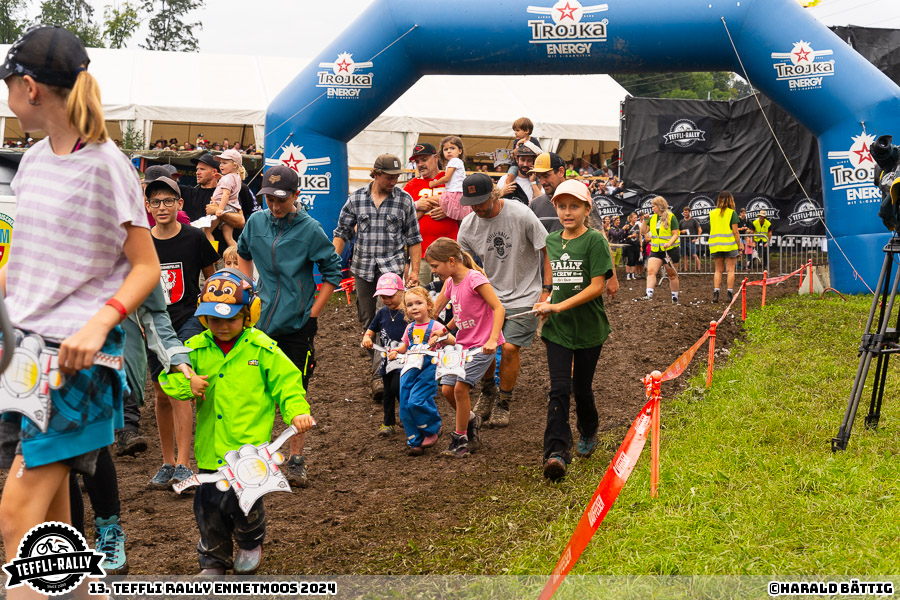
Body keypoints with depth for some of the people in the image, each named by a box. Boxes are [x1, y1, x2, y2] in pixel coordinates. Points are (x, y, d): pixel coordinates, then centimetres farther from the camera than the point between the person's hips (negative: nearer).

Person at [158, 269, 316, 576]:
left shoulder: (262, 349, -3)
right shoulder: (197, 348, 5)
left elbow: (286, 382, 2)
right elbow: (168, 377, 7)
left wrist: (296, 411, -12)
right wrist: (186, 383, -13)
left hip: (249, 445, -3)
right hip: (211, 447, 4)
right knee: (208, 506, 8)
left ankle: (250, 543, 28)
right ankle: (214, 560, 30)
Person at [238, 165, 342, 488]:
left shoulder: (310, 229, -8)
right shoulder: (256, 222, 3)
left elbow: (332, 274, -2)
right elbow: (243, 254, 23)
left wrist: (312, 314, -5)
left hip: (297, 326, -3)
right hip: (260, 323, 3)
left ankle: (296, 459, 13)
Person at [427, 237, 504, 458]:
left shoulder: (474, 279, -17)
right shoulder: (450, 282, 7)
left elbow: (499, 308, -21)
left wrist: (492, 340, -30)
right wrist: (444, 331, 9)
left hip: (482, 345, -8)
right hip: (463, 344, 8)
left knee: (460, 387, -15)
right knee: (447, 389, 2)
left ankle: (460, 439, -2)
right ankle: (471, 420, 27)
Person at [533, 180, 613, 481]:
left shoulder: (595, 240, -9)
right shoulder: (551, 242, 8)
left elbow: (597, 287, -15)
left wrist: (559, 306, -20)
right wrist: (547, 302, 3)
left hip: (589, 328, -3)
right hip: (557, 328, 3)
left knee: (582, 387, 9)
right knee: (559, 388, -9)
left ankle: (588, 433, 38)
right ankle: (556, 452, -15)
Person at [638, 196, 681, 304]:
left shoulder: (671, 218, -7)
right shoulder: (653, 218, 10)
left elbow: (675, 234, -11)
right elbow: (643, 231, 9)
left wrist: (669, 243, -27)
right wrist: (644, 220, -4)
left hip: (670, 250, -5)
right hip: (655, 250, 5)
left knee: (672, 274, 5)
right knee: (651, 271, -14)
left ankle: (675, 297, 16)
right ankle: (649, 294, -23)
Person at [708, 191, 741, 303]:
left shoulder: (712, 213, 8)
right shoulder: (732, 213, -5)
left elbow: (711, 230, 12)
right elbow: (735, 231, -7)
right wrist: (739, 246, -2)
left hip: (715, 245, 4)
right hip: (730, 245, -4)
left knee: (718, 270, 9)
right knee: (730, 270, 2)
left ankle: (715, 293, -3)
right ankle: (730, 294, -2)